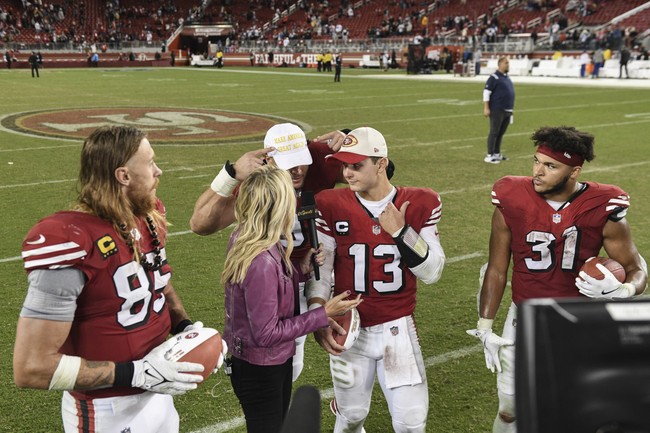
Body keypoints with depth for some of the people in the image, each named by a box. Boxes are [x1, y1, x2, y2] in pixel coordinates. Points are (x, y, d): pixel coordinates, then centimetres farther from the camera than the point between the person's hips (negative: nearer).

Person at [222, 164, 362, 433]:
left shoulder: (242, 238, -6)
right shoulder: (261, 261, -32)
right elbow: (266, 333, -26)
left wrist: (301, 269, -5)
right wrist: (324, 315, -21)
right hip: (259, 370, -9)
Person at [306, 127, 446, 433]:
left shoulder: (420, 204, -5)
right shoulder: (331, 205, -6)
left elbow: (432, 272, -6)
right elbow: (319, 269, -3)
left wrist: (400, 231, -18)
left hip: (398, 328, 0)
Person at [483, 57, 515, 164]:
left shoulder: (506, 77, 17)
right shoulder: (494, 77, -10)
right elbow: (486, 92, -13)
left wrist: (510, 108, 22)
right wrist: (486, 108, -19)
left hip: (507, 110, 8)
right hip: (497, 110, -8)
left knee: (501, 133, 12)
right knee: (494, 132, -6)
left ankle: (497, 153, 20)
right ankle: (489, 155, -4)